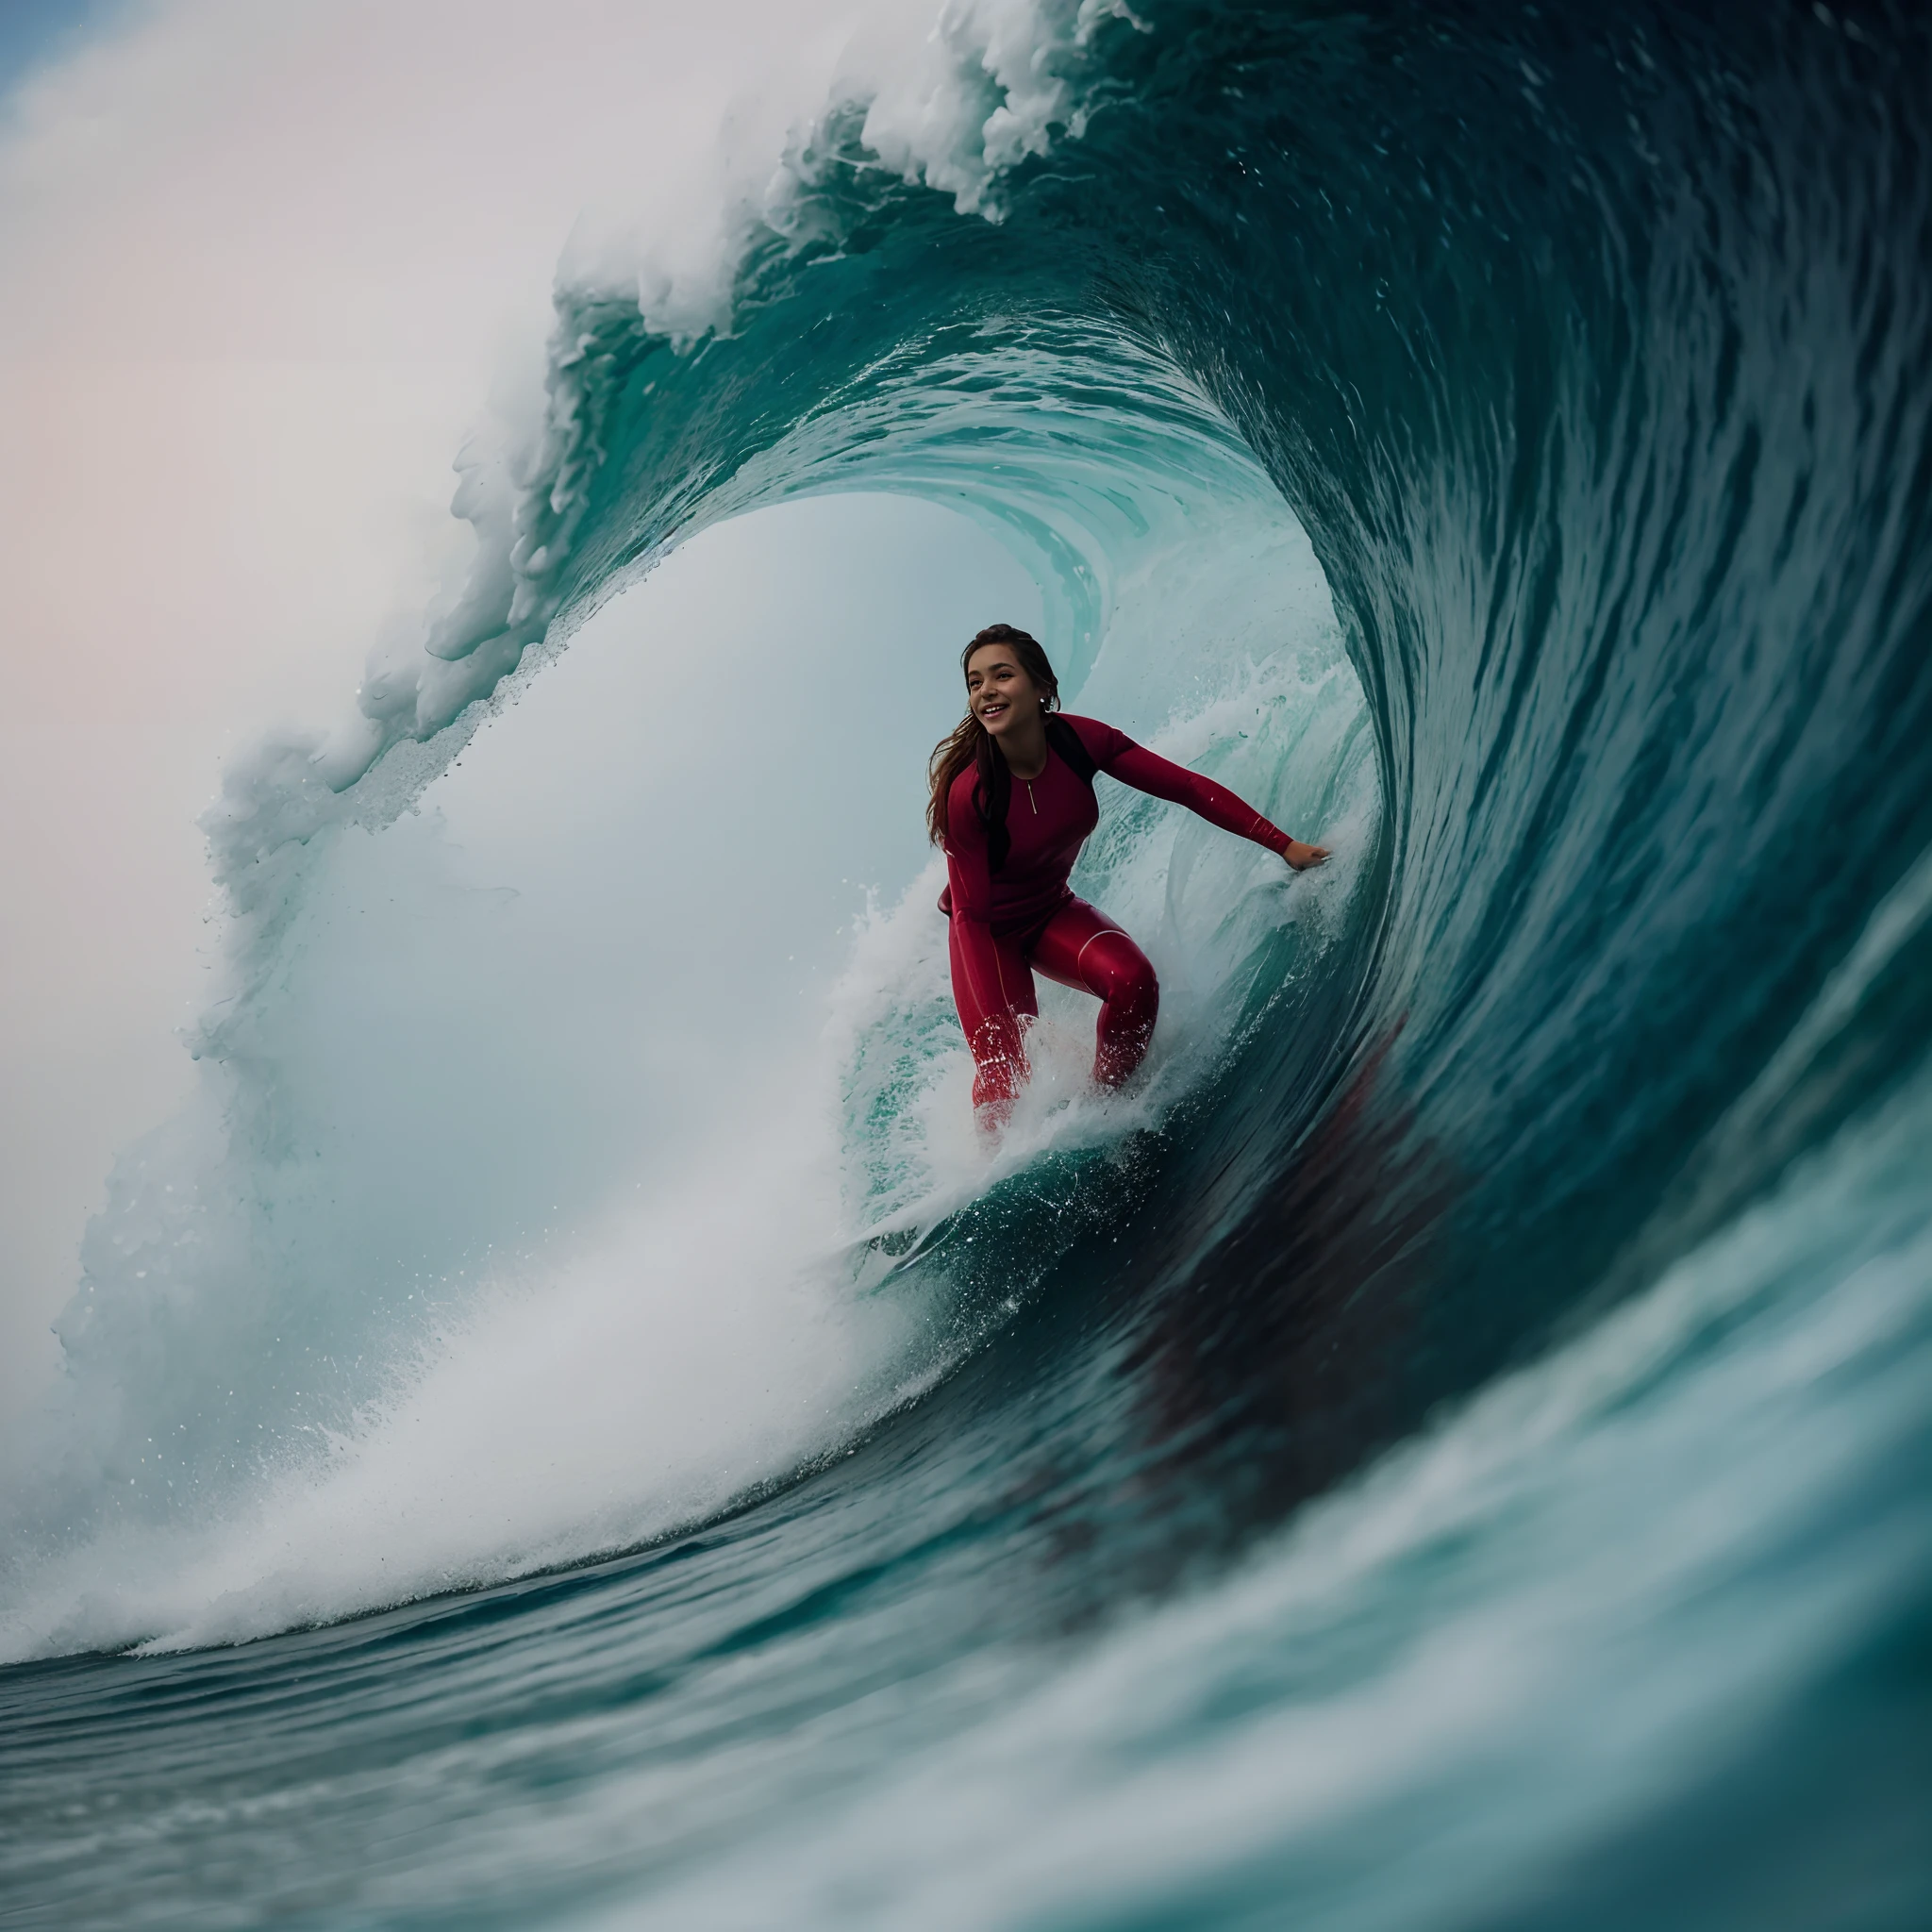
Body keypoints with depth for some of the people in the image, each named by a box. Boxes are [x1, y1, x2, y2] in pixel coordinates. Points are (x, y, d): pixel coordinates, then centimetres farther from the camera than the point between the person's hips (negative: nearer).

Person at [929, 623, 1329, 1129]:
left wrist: (1285, 845, -16)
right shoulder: (967, 794, -30)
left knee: (1133, 980, -26)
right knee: (1004, 1073, -19)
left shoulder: (1079, 740, -20)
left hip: (1053, 912, 4)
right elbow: (972, 913, -24)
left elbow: (1187, 787, -13)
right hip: (989, 930, -4)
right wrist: (997, 1031, -29)